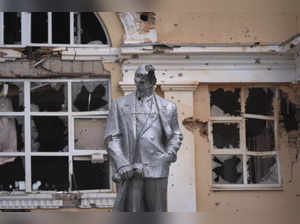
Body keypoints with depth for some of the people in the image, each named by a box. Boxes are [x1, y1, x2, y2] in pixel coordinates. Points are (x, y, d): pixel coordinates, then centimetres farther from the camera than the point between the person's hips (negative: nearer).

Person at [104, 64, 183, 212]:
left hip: (156, 170, 2)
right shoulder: (120, 104, 11)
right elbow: (111, 137, 5)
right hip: (128, 171, -1)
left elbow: (176, 134, 24)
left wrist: (171, 152, 2)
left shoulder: (167, 107, 14)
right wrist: (122, 165, -8)